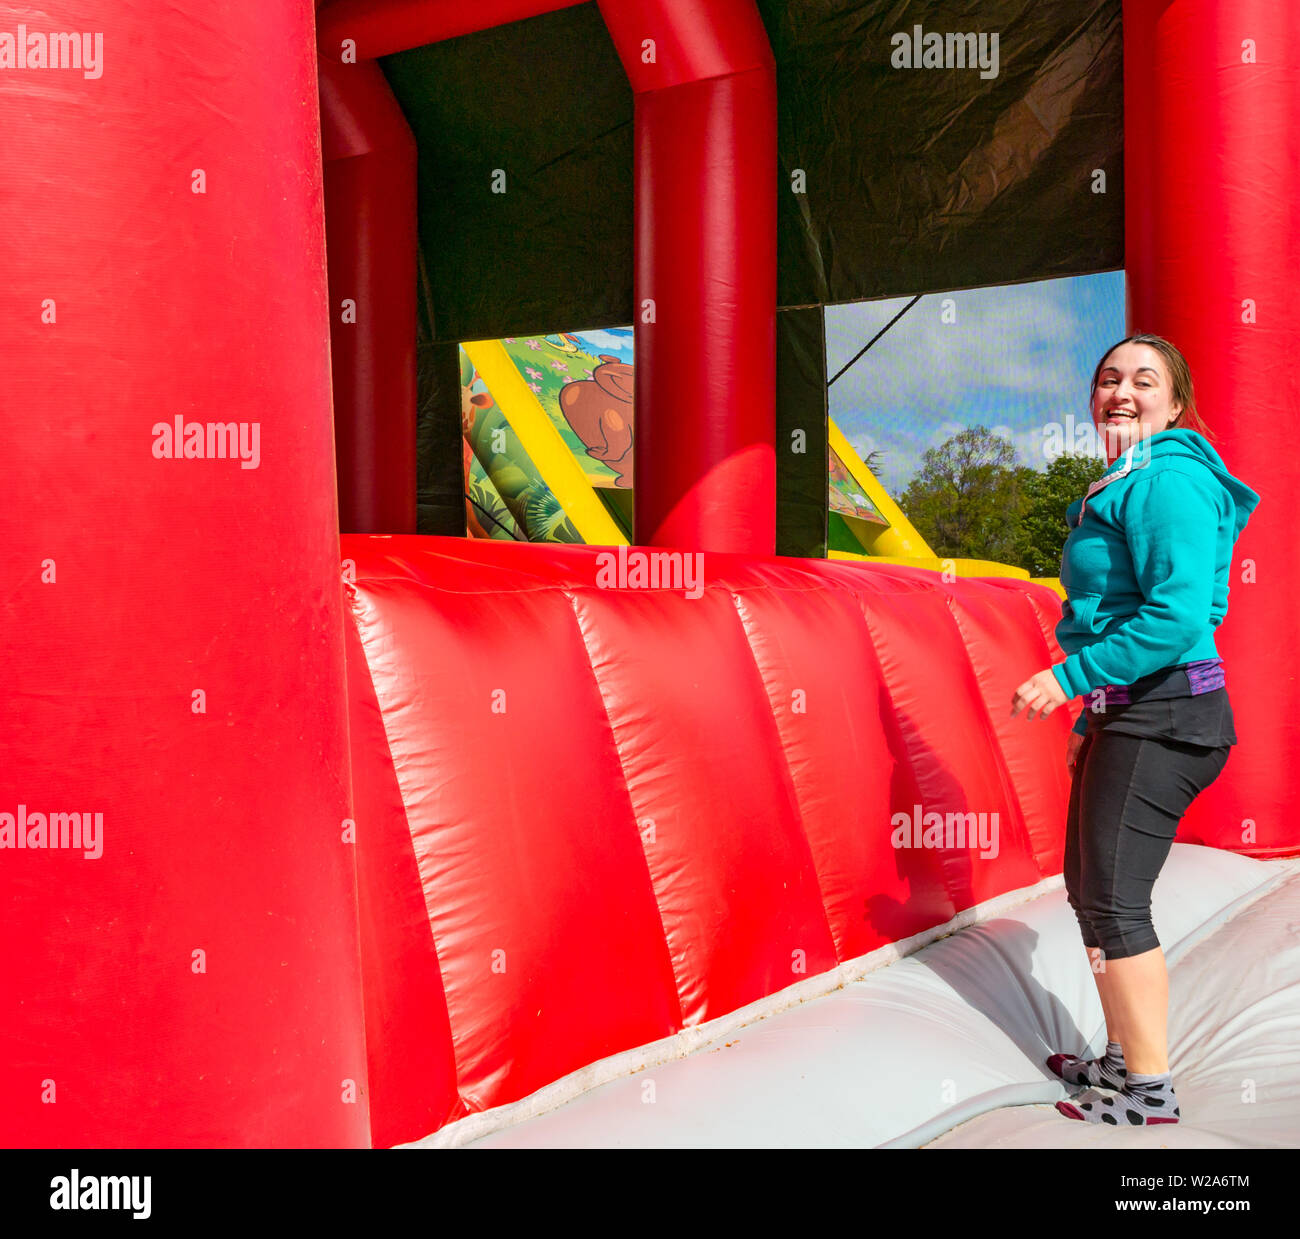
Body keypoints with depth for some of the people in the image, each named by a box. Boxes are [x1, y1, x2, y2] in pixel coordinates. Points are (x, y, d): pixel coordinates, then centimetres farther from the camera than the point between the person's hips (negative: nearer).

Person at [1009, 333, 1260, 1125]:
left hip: (1163, 716, -10)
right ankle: (1124, 1058, 31)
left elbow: (1177, 613, -26)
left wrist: (1069, 678, -22)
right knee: (1089, 888, 17)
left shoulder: (1169, 480, -16)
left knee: (1115, 901, -5)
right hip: (1123, 710, 10)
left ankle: (1151, 1091, 9)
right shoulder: (1119, 486, 16)